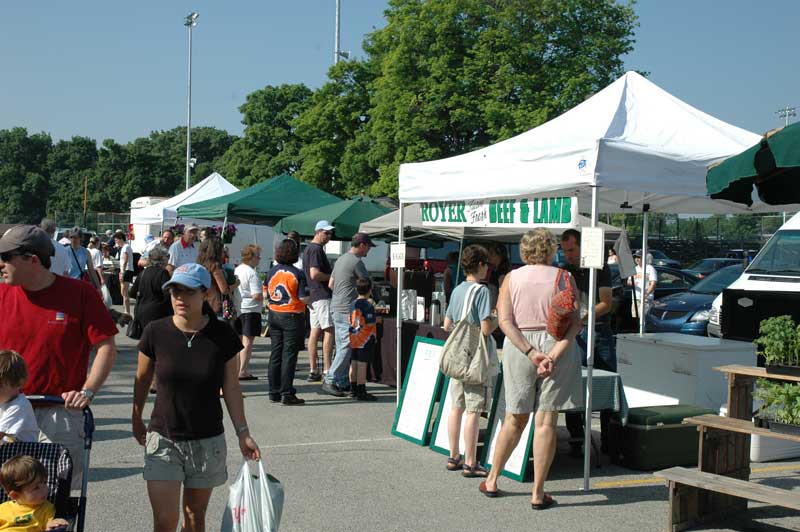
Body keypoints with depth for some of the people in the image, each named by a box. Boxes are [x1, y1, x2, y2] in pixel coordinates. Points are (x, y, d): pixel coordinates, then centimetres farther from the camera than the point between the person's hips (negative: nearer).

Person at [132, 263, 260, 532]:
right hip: (164, 439, -1)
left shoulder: (222, 336, -9)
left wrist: (243, 432, -2)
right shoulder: (155, 332, -9)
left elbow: (231, 388, 0)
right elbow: (142, 380, 6)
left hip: (207, 441, 1)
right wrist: (137, 421, 16)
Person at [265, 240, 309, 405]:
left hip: (274, 315, 5)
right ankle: (287, 394, -2)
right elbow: (304, 298, -14)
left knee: (275, 354, 12)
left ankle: (274, 392, 17)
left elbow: (266, 294, 9)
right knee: (289, 355, -2)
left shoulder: (272, 271, 3)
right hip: (292, 317, -5)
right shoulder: (297, 274, -13)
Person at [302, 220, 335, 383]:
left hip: (312, 295, 10)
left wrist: (331, 273, 18)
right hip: (322, 295, -10)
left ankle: (313, 371, 11)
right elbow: (315, 274, -23)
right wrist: (332, 277, -9)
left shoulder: (308, 248, 19)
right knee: (329, 330, -8)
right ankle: (327, 371, -9)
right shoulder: (316, 249, -13)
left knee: (315, 331, 9)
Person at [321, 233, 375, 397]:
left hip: (336, 308, 10)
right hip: (347, 310, -10)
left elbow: (330, 284, 21)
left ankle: (342, 382, 16)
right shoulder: (356, 262, -12)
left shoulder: (341, 259, 17)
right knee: (347, 347, -8)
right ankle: (330, 381, -10)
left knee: (342, 347, 12)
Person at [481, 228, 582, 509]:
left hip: (519, 348, 2)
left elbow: (505, 322, -6)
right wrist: (554, 354, -17)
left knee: (515, 419, 16)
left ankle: (491, 481, 25)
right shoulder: (564, 278, 1)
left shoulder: (512, 278, 5)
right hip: (556, 346, -2)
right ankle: (538, 493, 4)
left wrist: (531, 353, -12)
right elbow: (574, 322, -9)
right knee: (546, 421, 1)